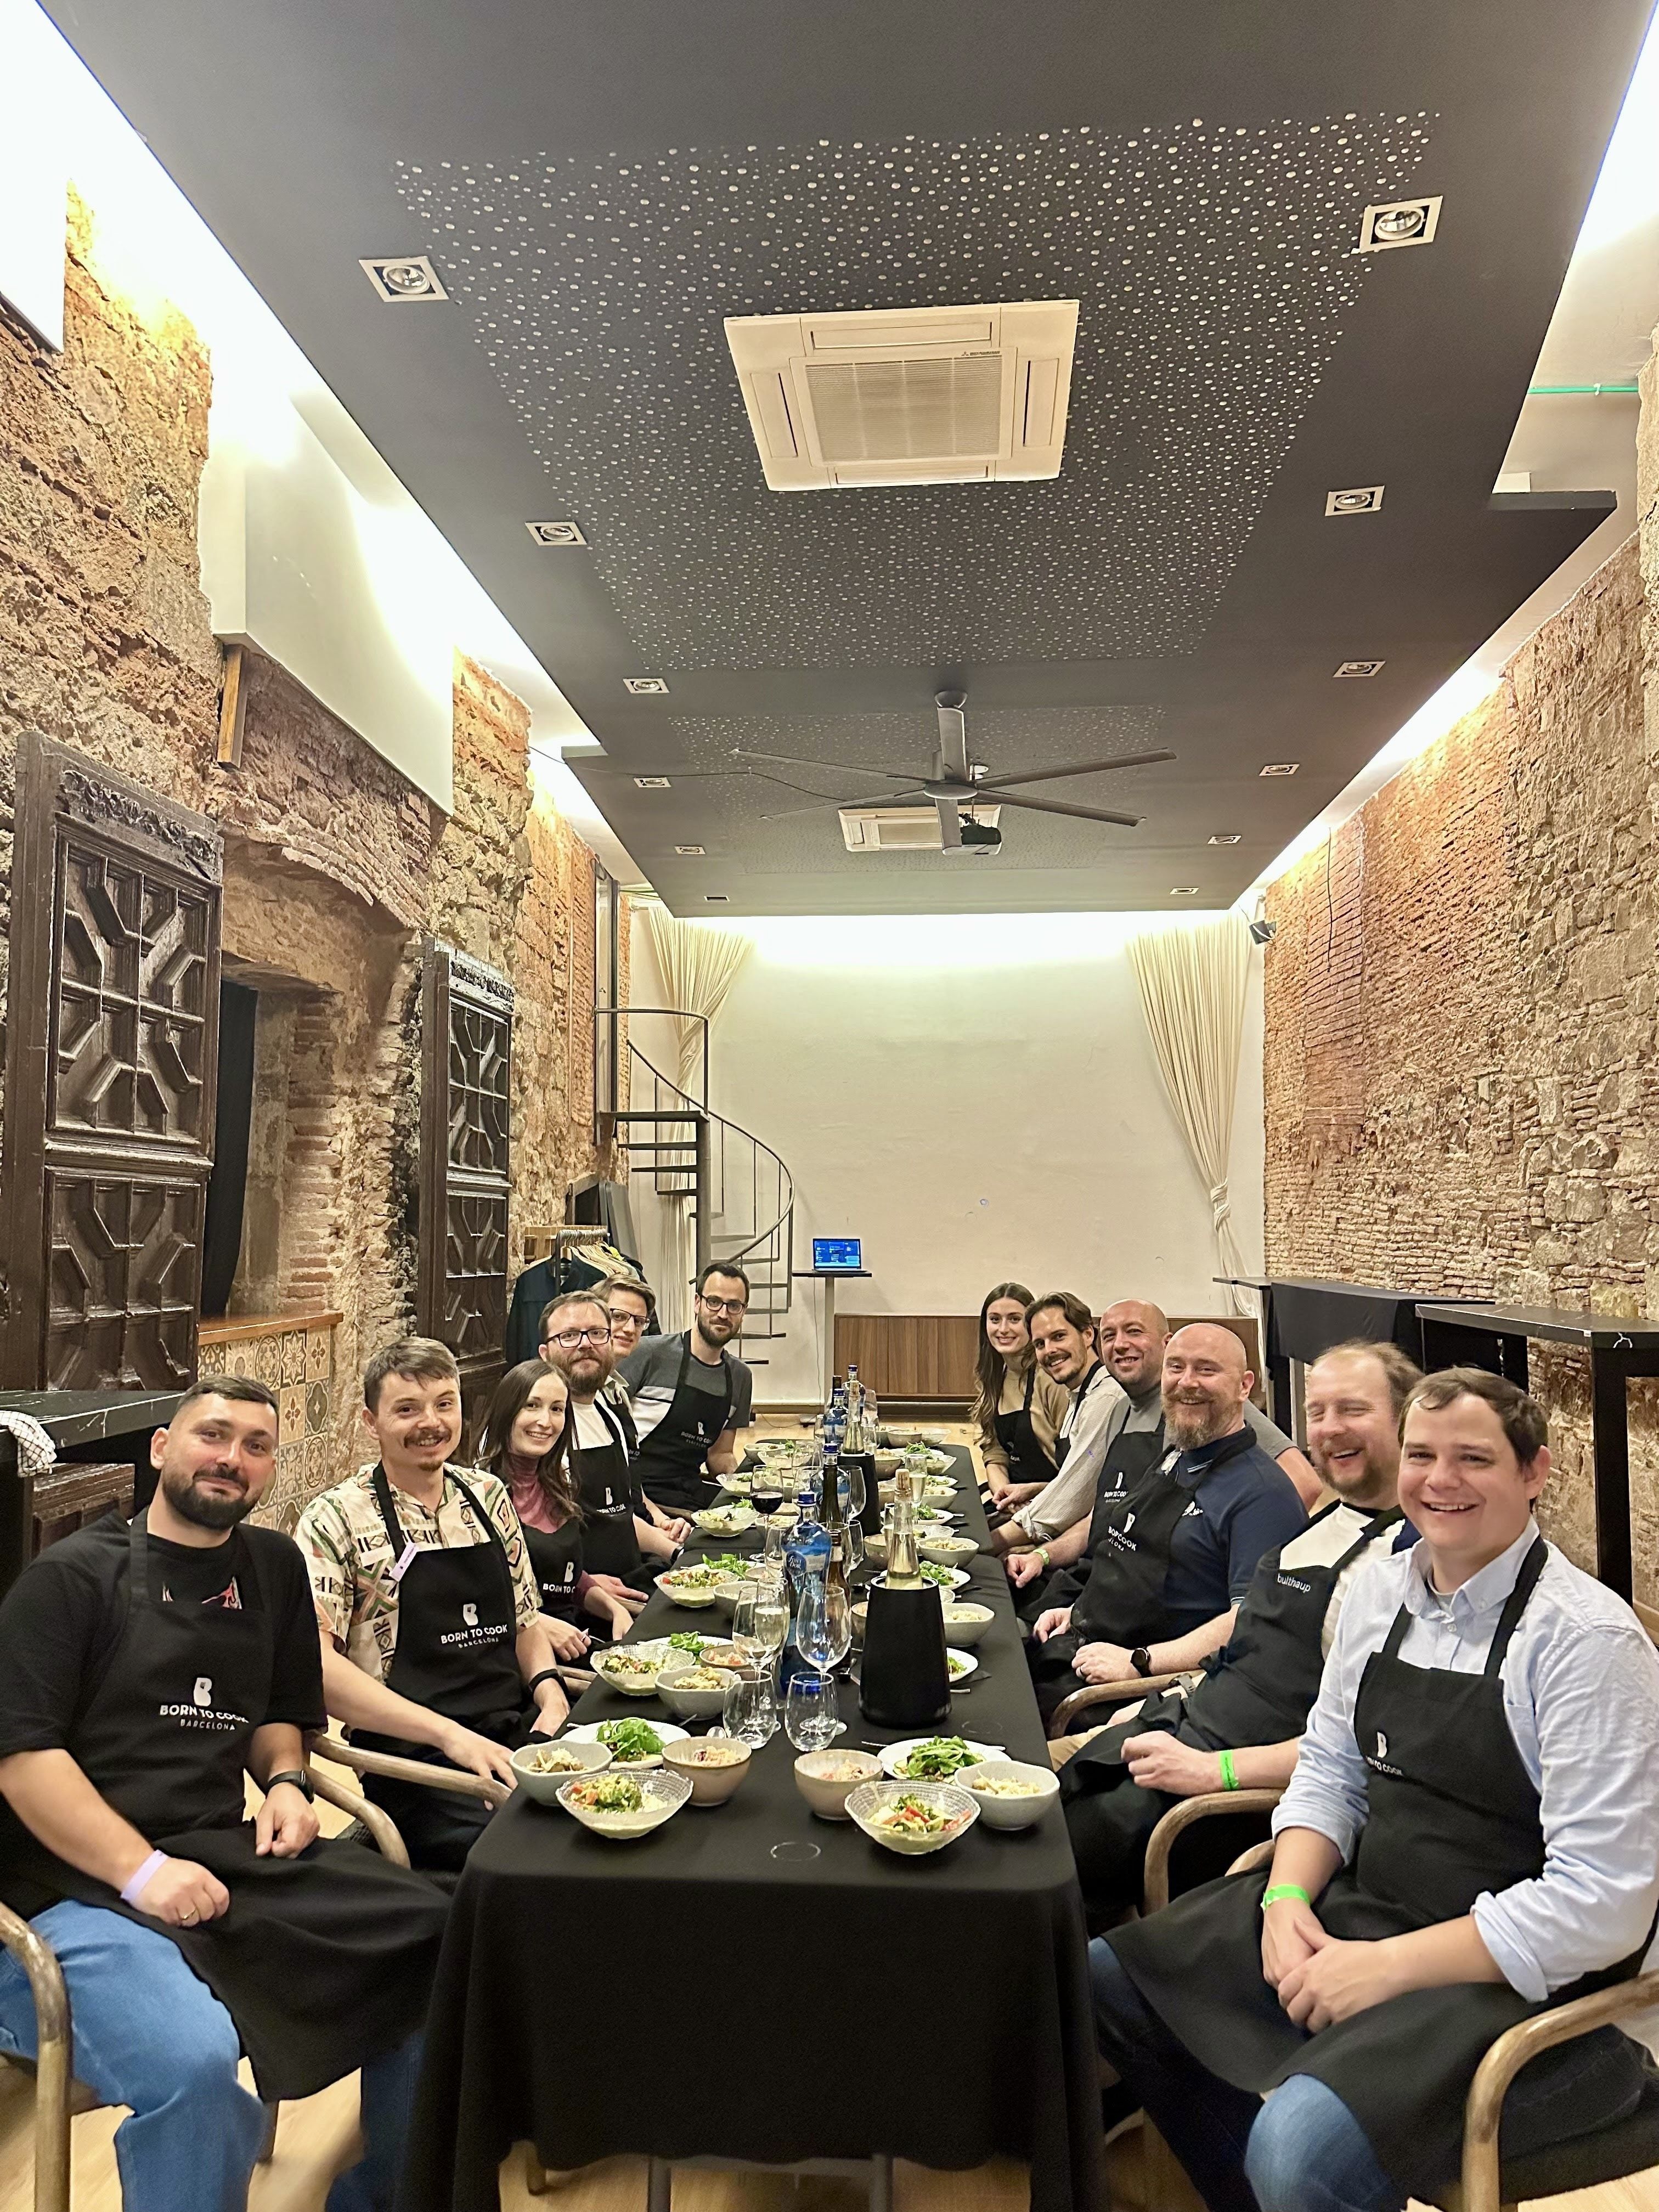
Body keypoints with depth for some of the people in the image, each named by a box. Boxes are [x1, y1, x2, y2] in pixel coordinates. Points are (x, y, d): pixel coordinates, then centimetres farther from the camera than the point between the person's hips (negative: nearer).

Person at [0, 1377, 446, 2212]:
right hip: (75, 1886, -6)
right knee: (195, 2060, -34)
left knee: (438, 1948, -8)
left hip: (226, 1859, 6)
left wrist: (285, 1781, 2)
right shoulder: (72, 1575, -4)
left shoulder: (273, 1566, 14)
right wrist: (140, 1871, -20)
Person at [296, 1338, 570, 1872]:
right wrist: (448, 1734, -20)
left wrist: (549, 1692, 2)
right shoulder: (337, 1519, -2)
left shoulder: (489, 1496, 14)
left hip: (520, 1733, 6)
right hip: (413, 1758, -5)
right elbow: (314, 1663, -13)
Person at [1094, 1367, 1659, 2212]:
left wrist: (1388, 1966, -21)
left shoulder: (1587, 1637, -16)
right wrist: (1287, 1897, -7)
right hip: (1357, 1907, 7)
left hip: (1516, 1972, -7)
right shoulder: (1380, 1589, 3)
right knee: (1105, 1978, 3)